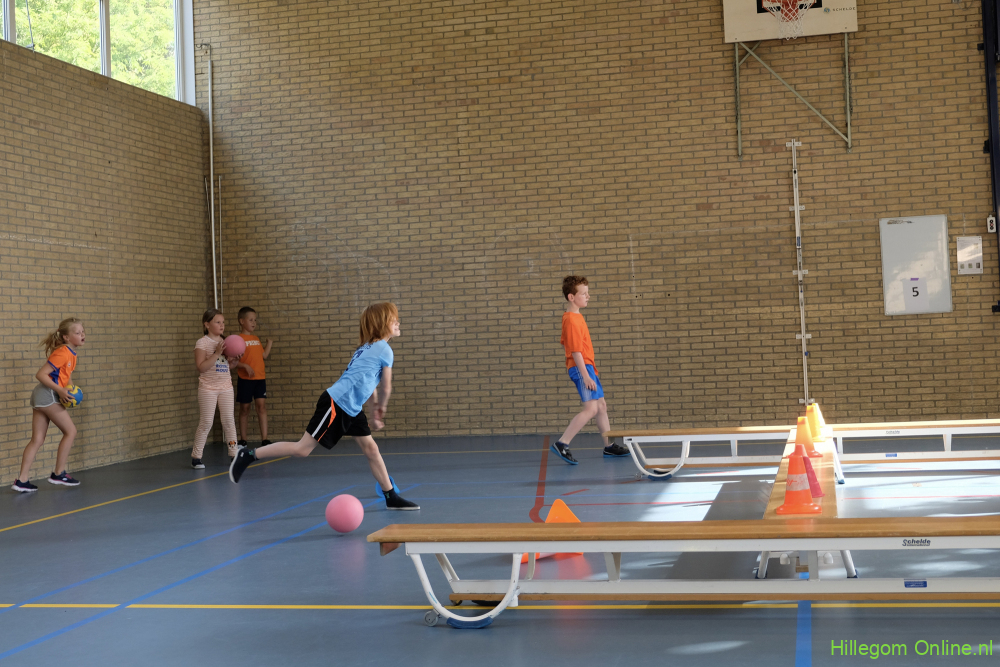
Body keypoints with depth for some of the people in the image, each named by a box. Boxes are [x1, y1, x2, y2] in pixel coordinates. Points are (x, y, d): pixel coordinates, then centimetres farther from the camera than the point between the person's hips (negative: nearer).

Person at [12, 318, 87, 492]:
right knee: (70, 431, -1)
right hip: (48, 395, -9)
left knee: (37, 439, 6)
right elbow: (40, 374, -18)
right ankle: (58, 474, 6)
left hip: (41, 397, 9)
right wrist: (60, 390, -22)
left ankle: (22, 480, 4)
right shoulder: (62, 352, -14)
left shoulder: (71, 354, 14)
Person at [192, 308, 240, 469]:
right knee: (206, 423, -3)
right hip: (208, 388, -5)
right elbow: (201, 367, -17)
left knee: (229, 421, 5)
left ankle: (234, 454, 12)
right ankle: (196, 457, 6)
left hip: (226, 387, 5)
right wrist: (217, 353, -23)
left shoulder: (224, 342, 10)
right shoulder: (202, 343, -8)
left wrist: (234, 358, -3)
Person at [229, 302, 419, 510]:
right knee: (303, 448, -7)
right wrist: (381, 410, 18)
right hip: (336, 403, -10)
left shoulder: (369, 346, 18)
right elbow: (386, 388, 1)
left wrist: (375, 407, 24)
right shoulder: (385, 350, -9)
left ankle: (392, 497, 12)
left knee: (371, 448, 8)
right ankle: (249, 455, 0)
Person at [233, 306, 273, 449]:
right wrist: (245, 366, -22)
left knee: (262, 406, -5)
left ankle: (264, 439, -6)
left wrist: (269, 342, 10)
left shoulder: (257, 339, 14)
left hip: (259, 378, 4)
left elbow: (264, 355, 10)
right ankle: (243, 440, 17)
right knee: (245, 409, 5)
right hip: (245, 379, -4)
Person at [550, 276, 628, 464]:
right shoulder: (572, 320, -18)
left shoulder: (574, 317, 14)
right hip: (581, 368, -11)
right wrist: (585, 376, -24)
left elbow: (564, 340, 26)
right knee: (591, 408, -18)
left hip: (588, 367, 11)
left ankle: (609, 446, 26)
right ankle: (562, 444, -20)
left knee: (601, 405, 16)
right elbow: (576, 351, -22)